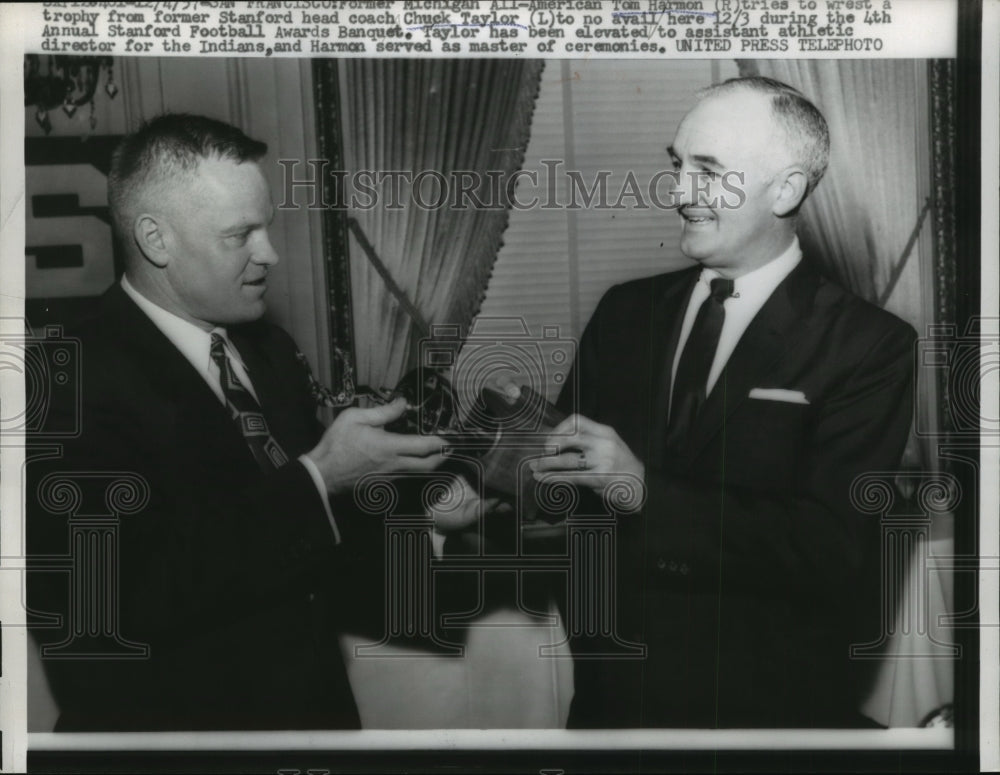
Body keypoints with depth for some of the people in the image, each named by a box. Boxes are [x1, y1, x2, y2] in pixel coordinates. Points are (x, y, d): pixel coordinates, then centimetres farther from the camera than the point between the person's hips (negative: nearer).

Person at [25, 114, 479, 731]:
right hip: (175, 713, -7)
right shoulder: (72, 384, -20)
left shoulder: (270, 348, 3)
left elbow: (312, 548, 9)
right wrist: (319, 478, -27)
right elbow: (134, 598, -30)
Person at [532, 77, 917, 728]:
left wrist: (646, 490, -25)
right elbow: (566, 455, 4)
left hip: (766, 704, -4)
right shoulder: (626, 311, 4)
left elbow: (835, 546, -20)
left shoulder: (868, 345, -12)